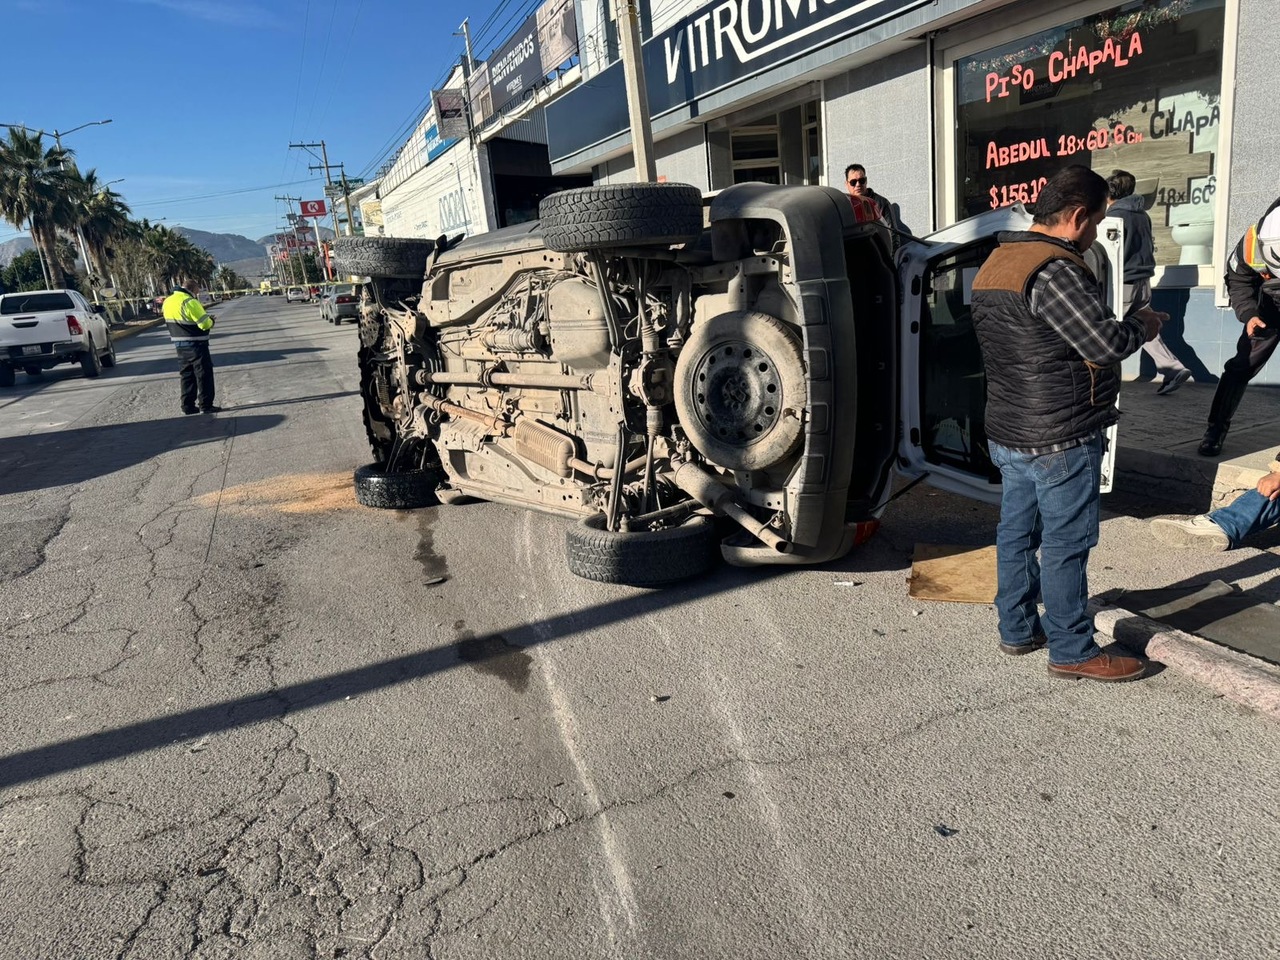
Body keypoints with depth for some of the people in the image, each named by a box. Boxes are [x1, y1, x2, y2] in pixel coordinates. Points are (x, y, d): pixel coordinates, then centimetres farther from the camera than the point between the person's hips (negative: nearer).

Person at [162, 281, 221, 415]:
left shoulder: (168, 301, 7)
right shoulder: (190, 302, -20)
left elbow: (174, 321, 14)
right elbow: (205, 324, -21)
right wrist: (211, 320, 2)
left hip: (179, 344, 8)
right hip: (196, 345, -8)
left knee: (187, 374, 14)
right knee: (204, 374, 0)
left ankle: (188, 405, 15)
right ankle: (206, 405, 1)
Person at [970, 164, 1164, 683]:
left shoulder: (995, 263, 10)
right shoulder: (1053, 270, -21)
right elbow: (1107, 342, -22)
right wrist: (1144, 323, -2)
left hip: (1007, 431, 9)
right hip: (1061, 439, -9)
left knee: (1017, 532, 16)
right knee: (1066, 544, 1)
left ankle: (1017, 628, 28)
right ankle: (1071, 651, 12)